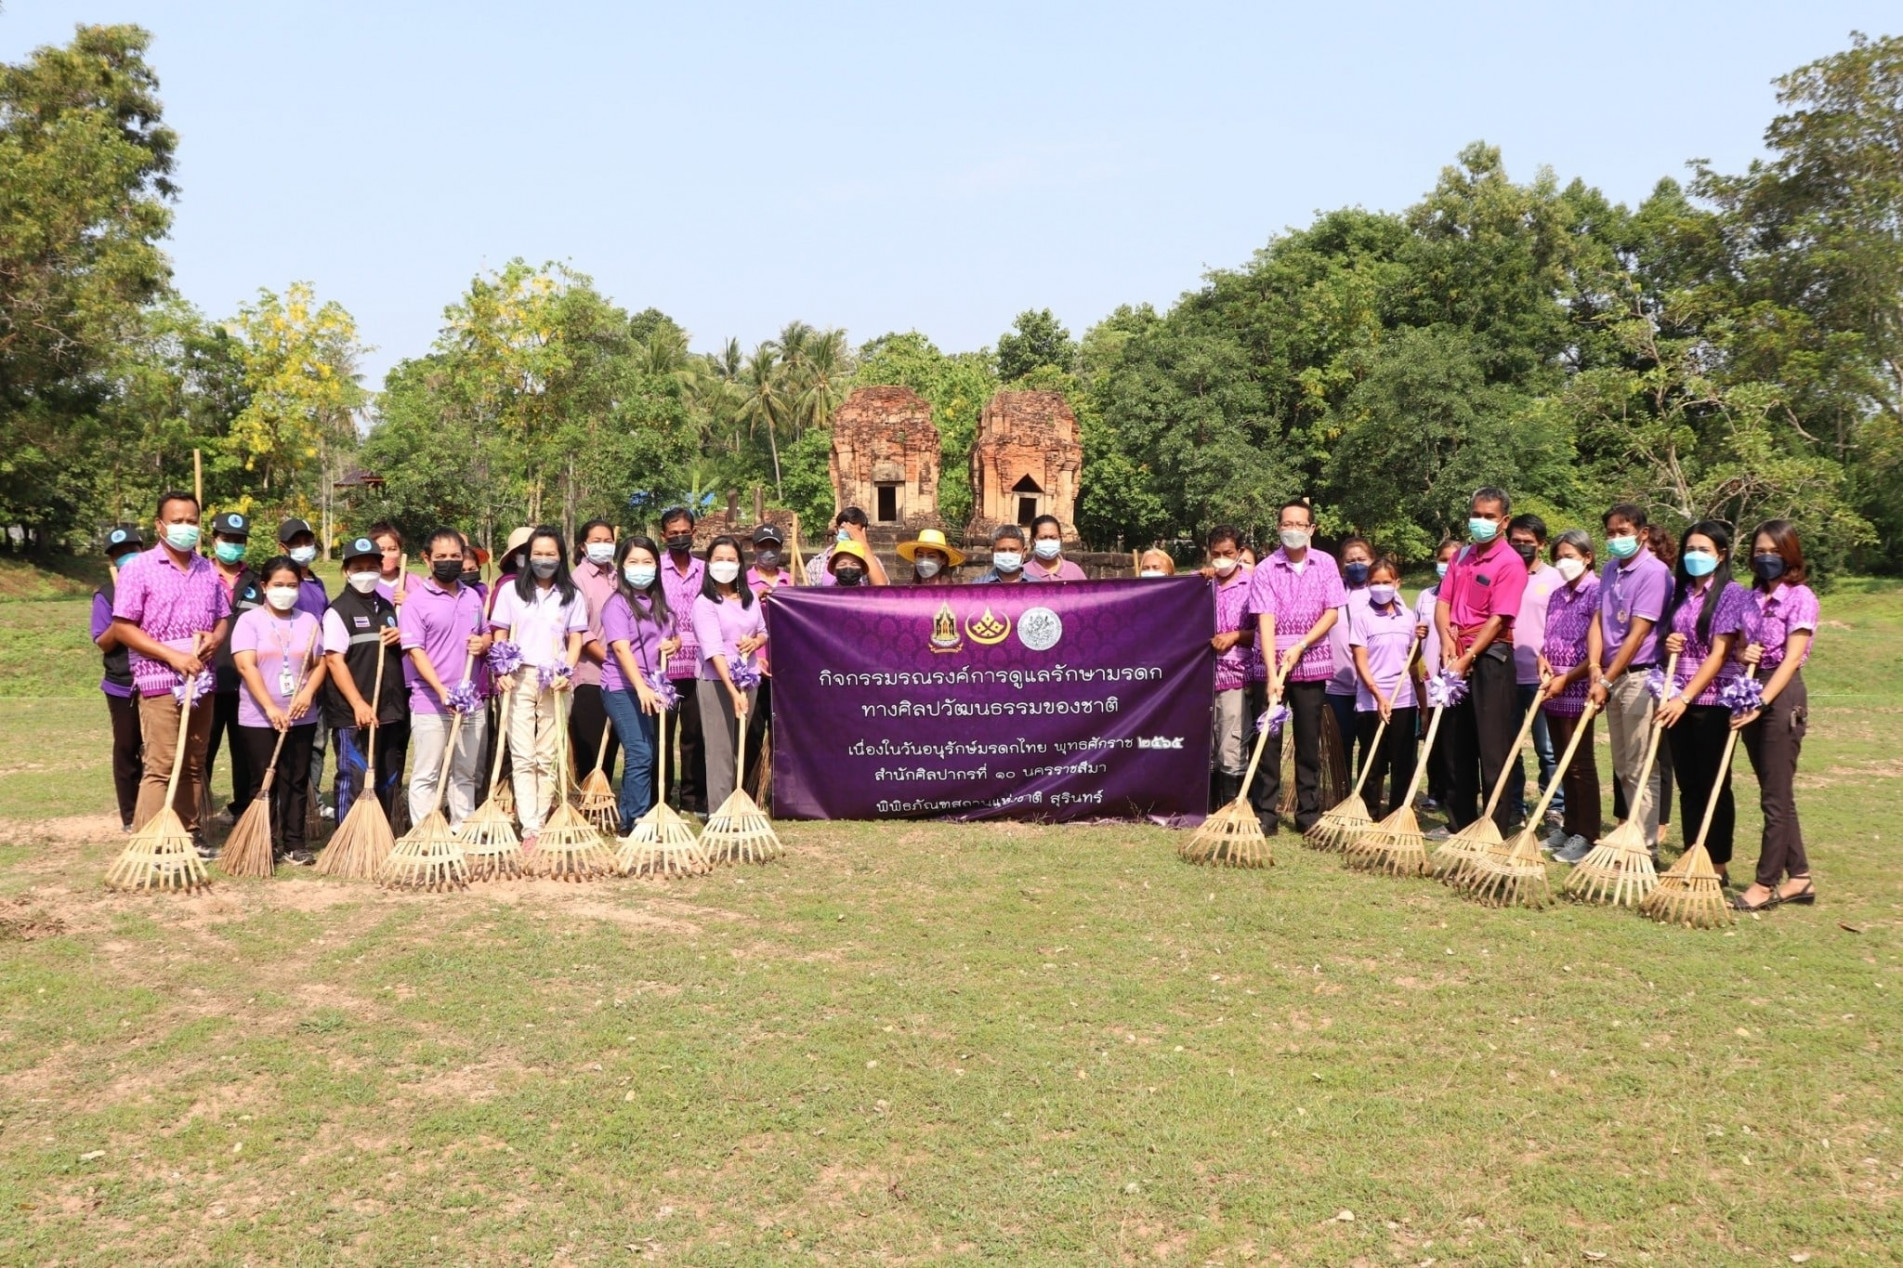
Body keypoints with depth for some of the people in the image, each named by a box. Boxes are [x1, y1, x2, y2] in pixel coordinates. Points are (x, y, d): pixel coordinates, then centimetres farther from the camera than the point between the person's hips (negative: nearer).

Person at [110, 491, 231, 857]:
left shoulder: (207, 570, 12)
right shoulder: (139, 569, -5)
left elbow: (223, 617, 18)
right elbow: (122, 628, -9)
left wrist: (215, 638, -6)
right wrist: (172, 655, -16)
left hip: (201, 681, 6)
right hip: (159, 683, -6)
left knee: (194, 764, 12)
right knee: (161, 767, -9)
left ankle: (189, 833, 20)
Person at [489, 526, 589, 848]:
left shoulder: (572, 596, 9)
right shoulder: (511, 590, 7)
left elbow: (575, 640, 7)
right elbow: (500, 635, 6)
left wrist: (566, 673, -9)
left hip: (555, 682, 1)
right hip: (519, 679, -1)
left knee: (548, 758, 2)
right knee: (523, 756, -6)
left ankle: (540, 823, 8)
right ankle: (530, 828, -9)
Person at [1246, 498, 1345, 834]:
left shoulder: (1326, 565, 2)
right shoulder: (1265, 569, -5)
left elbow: (1332, 613, -1)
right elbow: (1265, 622, -13)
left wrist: (1300, 647, -13)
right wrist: (1272, 673, -22)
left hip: (1311, 664, 2)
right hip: (1271, 664, -2)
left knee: (1309, 743, 8)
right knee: (1268, 741, 0)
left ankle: (1309, 814, 16)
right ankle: (1264, 815, 5)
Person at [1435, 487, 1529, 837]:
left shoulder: (1510, 563, -10)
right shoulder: (1461, 556, 12)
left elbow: (1497, 620, -16)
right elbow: (1443, 601, 8)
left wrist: (1467, 659, -19)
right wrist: (1447, 639, -9)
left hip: (1490, 658, -7)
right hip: (1457, 657, 7)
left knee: (1492, 747, -2)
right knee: (1458, 744, 13)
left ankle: (1497, 830, 5)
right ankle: (1460, 822, 23)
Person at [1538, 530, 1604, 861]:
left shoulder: (1596, 592, -10)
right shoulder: (1557, 595, 14)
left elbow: (1597, 650, -15)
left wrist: (1566, 679, -15)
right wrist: (1542, 659, -1)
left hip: (1577, 688, -7)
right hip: (1553, 689, 8)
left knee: (1580, 764, -3)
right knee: (1563, 763, 13)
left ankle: (1586, 835, 3)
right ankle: (1568, 827, 22)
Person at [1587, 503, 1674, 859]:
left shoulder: (1654, 572, -12)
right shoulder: (1609, 570, 11)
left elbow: (1638, 634, -16)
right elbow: (1598, 621, 7)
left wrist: (1607, 681, -16)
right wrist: (1596, 669, -8)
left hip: (1640, 677, -8)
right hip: (1612, 677, 8)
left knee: (1641, 769, -4)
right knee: (1622, 769, 13)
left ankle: (1646, 849, 2)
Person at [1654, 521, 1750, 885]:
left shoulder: (1732, 593, -8)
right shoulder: (1680, 592, 11)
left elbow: (1719, 654, -14)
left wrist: (1685, 697, -19)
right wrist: (1668, 646, -2)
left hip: (1714, 701, -6)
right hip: (1678, 699, 6)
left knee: (1714, 785, 2)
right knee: (1688, 784, 10)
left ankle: (1718, 865, 12)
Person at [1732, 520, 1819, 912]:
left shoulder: (1801, 597, -8)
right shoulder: (1751, 598, 12)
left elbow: (1791, 658, -15)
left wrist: (1761, 702, -21)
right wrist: (1744, 655, -7)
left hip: (1783, 695, -7)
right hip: (1751, 693, 7)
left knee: (1776, 796, -2)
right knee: (1777, 795, 12)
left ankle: (1765, 884, 4)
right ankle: (1798, 877, 20)